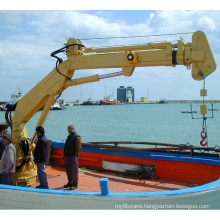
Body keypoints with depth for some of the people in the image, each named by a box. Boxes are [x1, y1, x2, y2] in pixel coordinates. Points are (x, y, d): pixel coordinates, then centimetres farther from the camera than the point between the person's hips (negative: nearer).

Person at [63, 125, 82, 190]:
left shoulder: (77, 137, -10)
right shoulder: (69, 136, 18)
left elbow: (79, 147, -16)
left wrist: (76, 155, -17)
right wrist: (65, 155, 18)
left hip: (73, 156, -9)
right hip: (68, 156, 9)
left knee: (74, 170, -5)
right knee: (68, 170, 14)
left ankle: (75, 184, 0)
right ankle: (70, 182, 24)